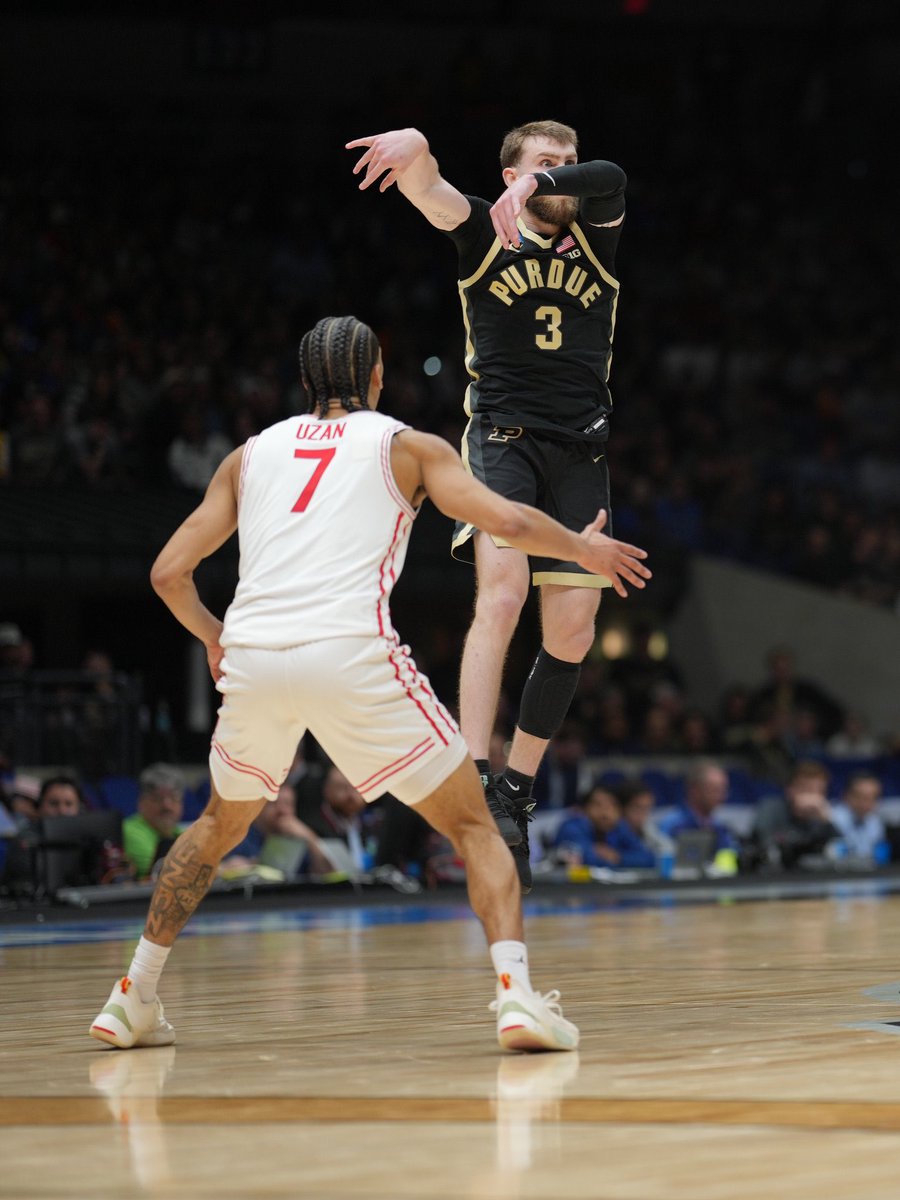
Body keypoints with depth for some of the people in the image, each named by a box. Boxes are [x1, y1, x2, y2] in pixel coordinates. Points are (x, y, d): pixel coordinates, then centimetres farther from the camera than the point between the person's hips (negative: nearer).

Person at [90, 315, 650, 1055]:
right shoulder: (408, 446, 16)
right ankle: (516, 992, -13)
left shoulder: (252, 454, 24)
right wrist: (582, 547, 22)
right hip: (352, 656, -3)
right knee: (475, 827, 8)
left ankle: (133, 1000, 29)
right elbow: (507, 521, 3)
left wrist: (209, 633, 38)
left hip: (252, 657, 3)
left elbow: (170, 571, 19)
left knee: (222, 824, 29)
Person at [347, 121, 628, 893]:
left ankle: (517, 794, 18)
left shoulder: (595, 239, 7)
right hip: (502, 437, -4)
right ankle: (473, 781, -30)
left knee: (572, 635, 2)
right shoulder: (486, 236, 3)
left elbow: (608, 181, -16)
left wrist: (547, 184, -36)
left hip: (580, 451, 4)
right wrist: (412, 147, -41)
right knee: (502, 597, -24)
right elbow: (425, 186, -17)